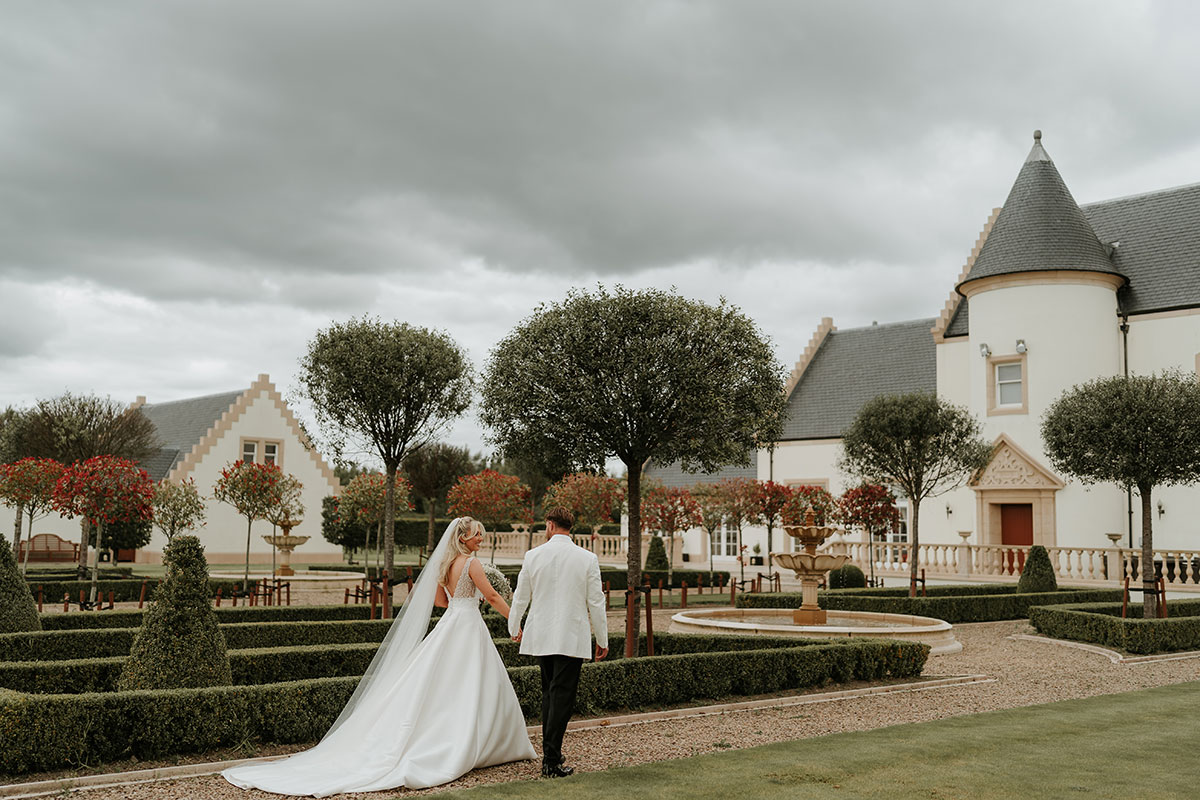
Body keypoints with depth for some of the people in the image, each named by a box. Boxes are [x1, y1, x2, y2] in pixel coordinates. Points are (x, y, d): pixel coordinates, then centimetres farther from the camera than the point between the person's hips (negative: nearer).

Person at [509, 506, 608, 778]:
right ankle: (552, 761, -5)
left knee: (549, 693, 17)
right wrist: (602, 640, 8)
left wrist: (515, 628, 25)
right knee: (562, 697, -1)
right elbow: (596, 602, -3)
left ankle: (550, 752, 24)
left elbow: (520, 597, 8)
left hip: (541, 637, 3)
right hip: (572, 638, -3)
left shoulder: (533, 555, -1)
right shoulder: (587, 558, -6)